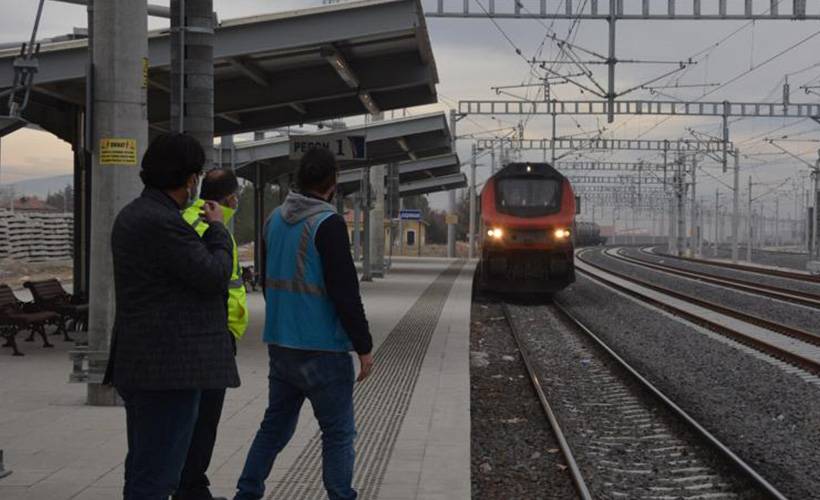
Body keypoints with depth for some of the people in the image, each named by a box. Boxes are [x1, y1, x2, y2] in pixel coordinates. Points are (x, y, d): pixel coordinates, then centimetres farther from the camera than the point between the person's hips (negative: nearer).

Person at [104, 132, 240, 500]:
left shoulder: (132, 215, 15)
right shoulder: (163, 222, -18)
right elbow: (215, 276, -14)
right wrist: (217, 230, 0)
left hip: (139, 362, 11)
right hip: (171, 363, -11)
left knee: (143, 468, 17)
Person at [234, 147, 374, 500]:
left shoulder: (274, 219, 7)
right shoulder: (328, 224, -16)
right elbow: (345, 292, -18)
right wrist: (364, 347, -12)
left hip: (280, 344, 7)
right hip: (322, 350, -7)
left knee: (275, 424, 17)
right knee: (338, 432, 3)